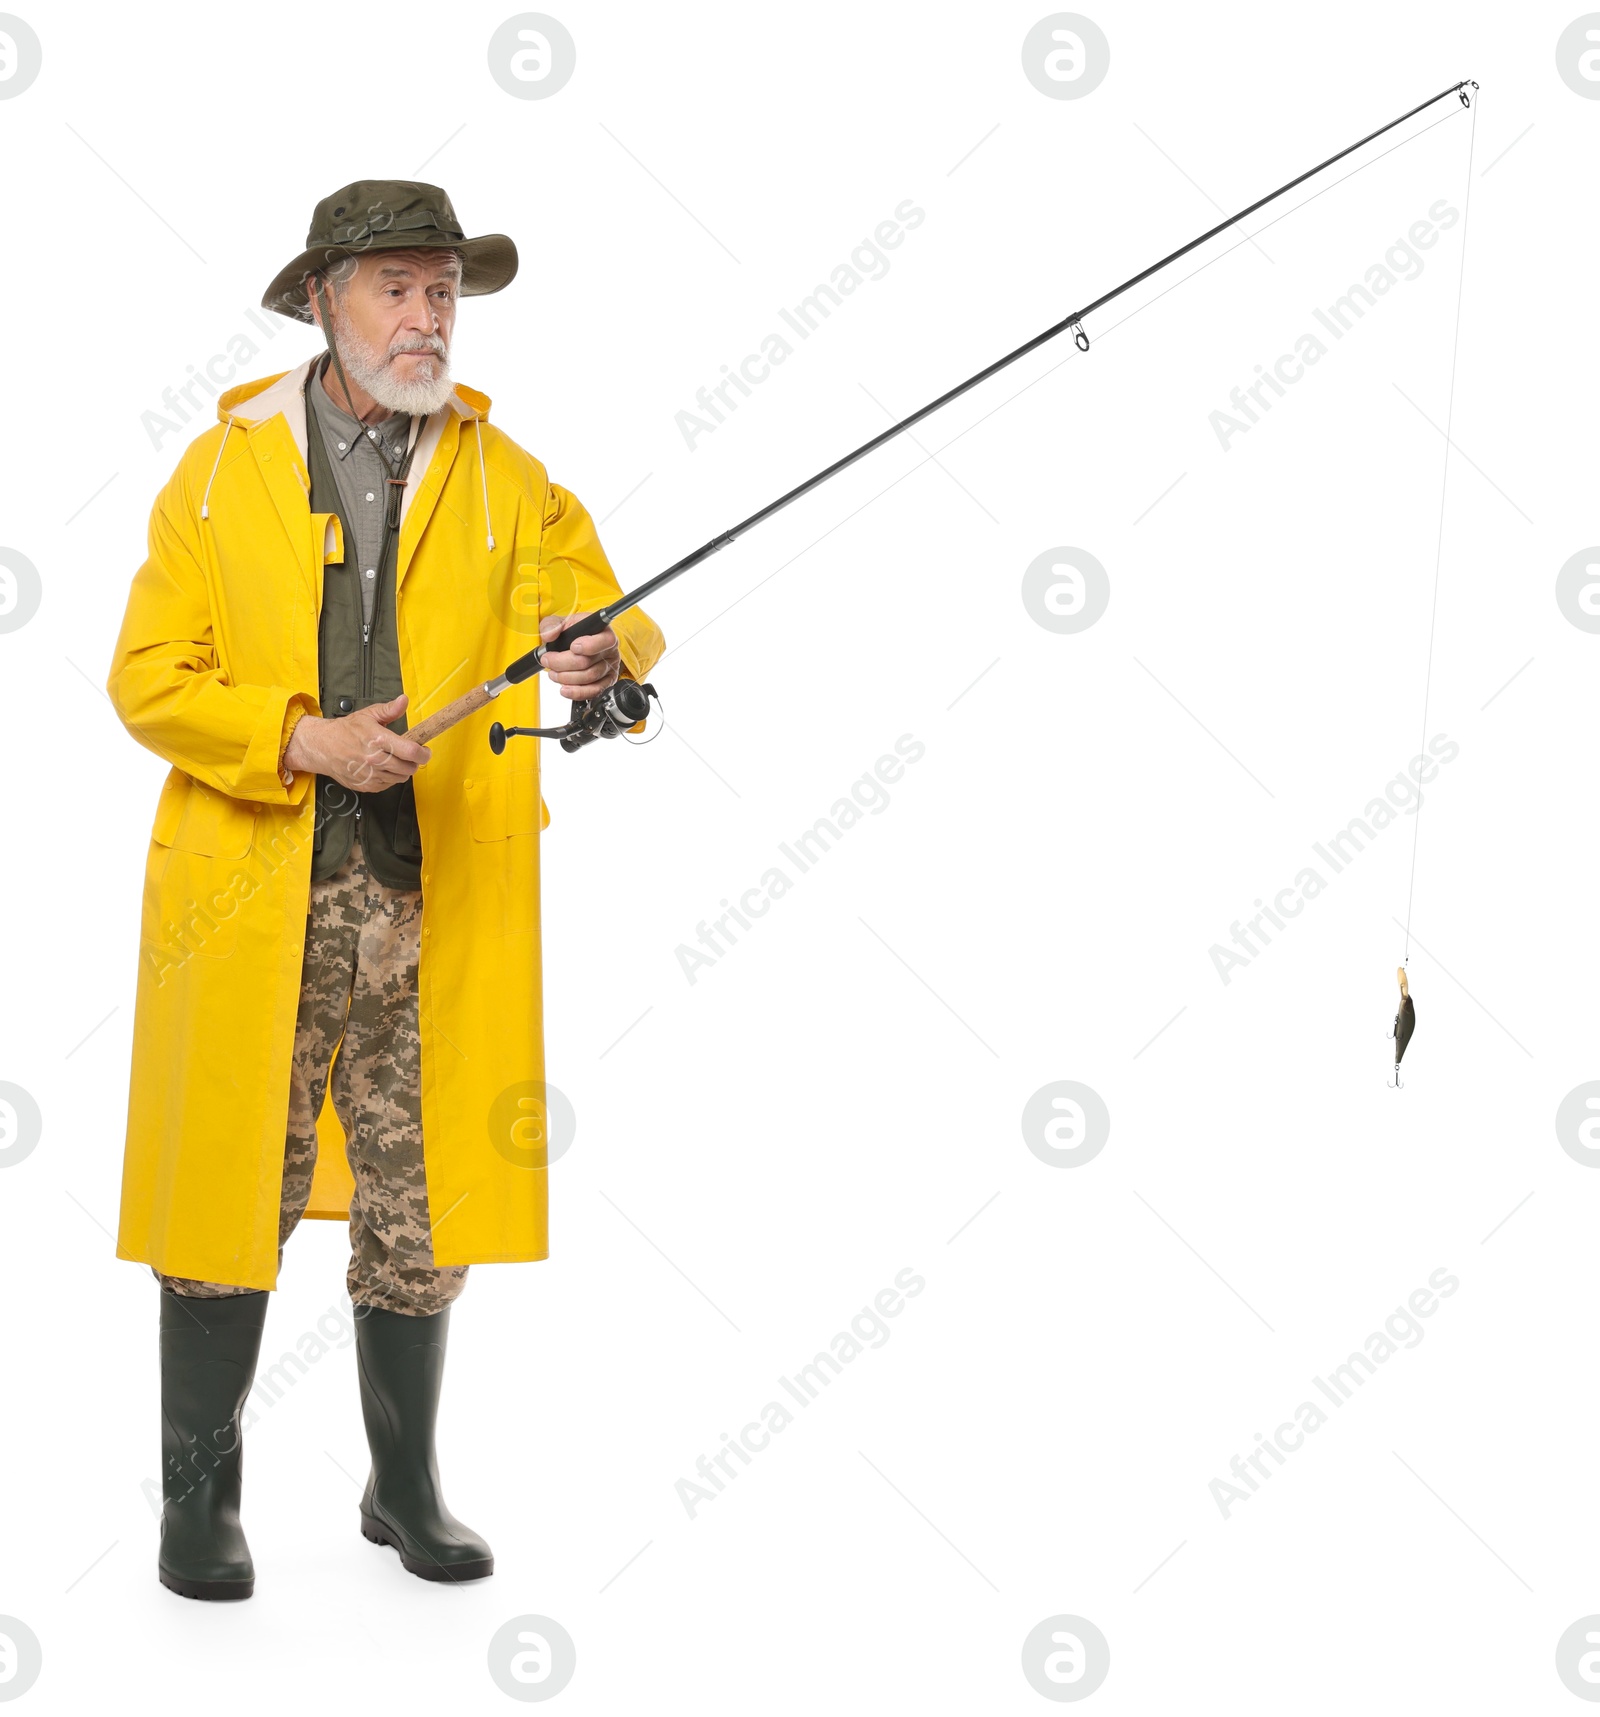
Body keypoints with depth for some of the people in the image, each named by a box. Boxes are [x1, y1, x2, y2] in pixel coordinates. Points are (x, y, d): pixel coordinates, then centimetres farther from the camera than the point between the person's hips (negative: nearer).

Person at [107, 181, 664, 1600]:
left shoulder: (505, 481, 9)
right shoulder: (224, 470, 5)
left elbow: (623, 629, 0)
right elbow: (150, 676, 0)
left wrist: (602, 658, -24)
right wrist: (306, 741, -14)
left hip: (439, 900, 2)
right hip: (251, 900, -1)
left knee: (422, 1204, 8)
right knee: (230, 1193, 2)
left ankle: (406, 1485, 24)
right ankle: (200, 1496, 18)